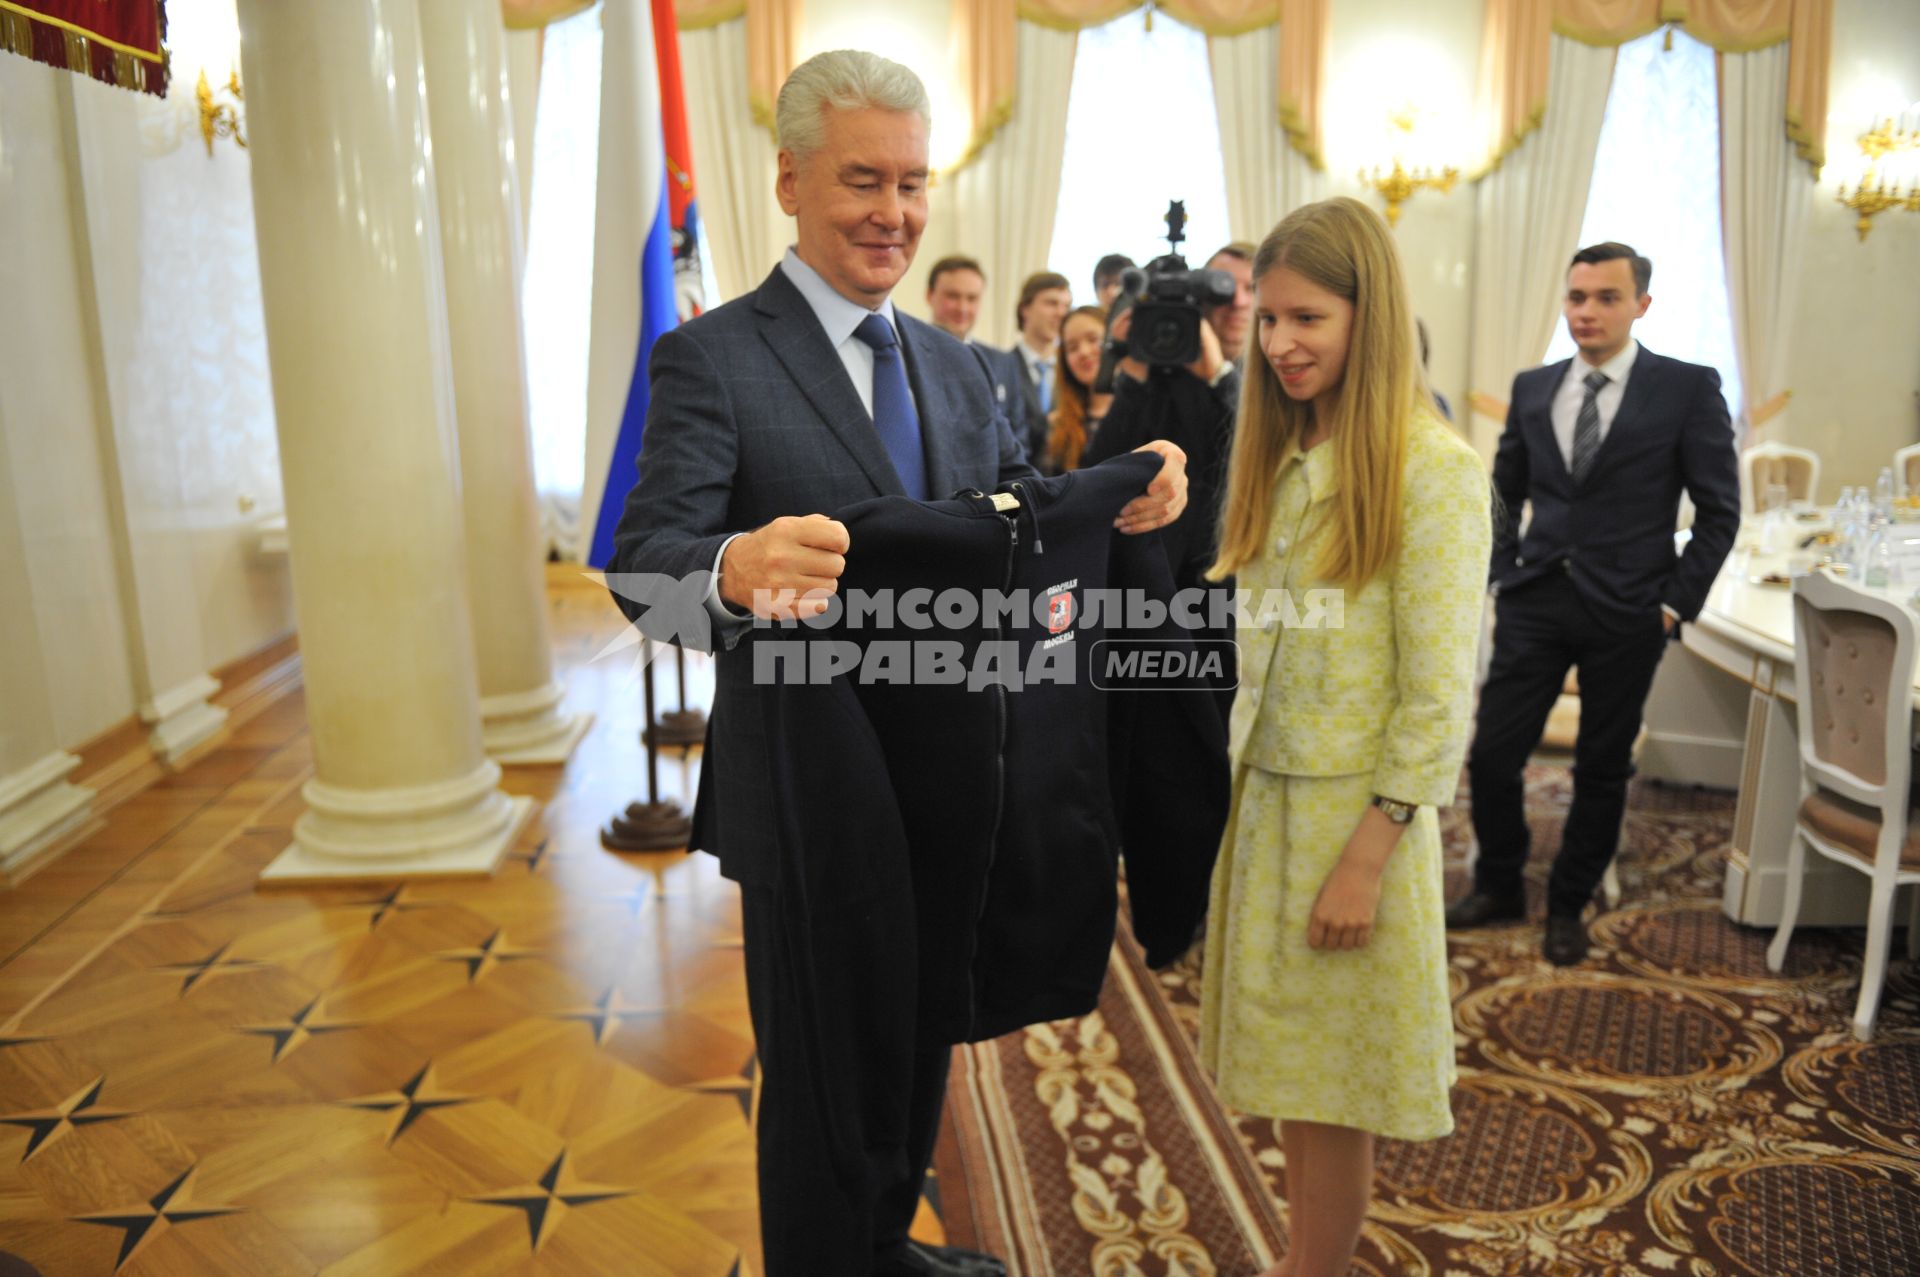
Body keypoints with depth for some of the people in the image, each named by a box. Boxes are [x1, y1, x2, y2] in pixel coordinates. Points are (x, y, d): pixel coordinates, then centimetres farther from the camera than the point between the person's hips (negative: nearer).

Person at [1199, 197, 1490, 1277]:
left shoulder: (1433, 468, -12)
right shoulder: (1276, 455, 9)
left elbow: (1438, 691, -14)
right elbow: (1242, 640, 10)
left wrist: (1368, 851, -17)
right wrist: (1219, 793, 6)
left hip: (1354, 809, -6)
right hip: (1261, 798, 6)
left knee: (1330, 1089, 7)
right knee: (1285, 1070, 16)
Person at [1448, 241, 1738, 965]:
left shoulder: (1688, 388, -3)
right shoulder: (1532, 388, 7)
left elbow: (1719, 511, -1)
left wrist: (1677, 602, -7)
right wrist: (1502, 576, 6)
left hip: (1626, 612, -2)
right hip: (1535, 603, 3)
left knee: (1602, 770, 9)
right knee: (1491, 756, 1)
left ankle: (1569, 907, 27)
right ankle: (1499, 888, 23)